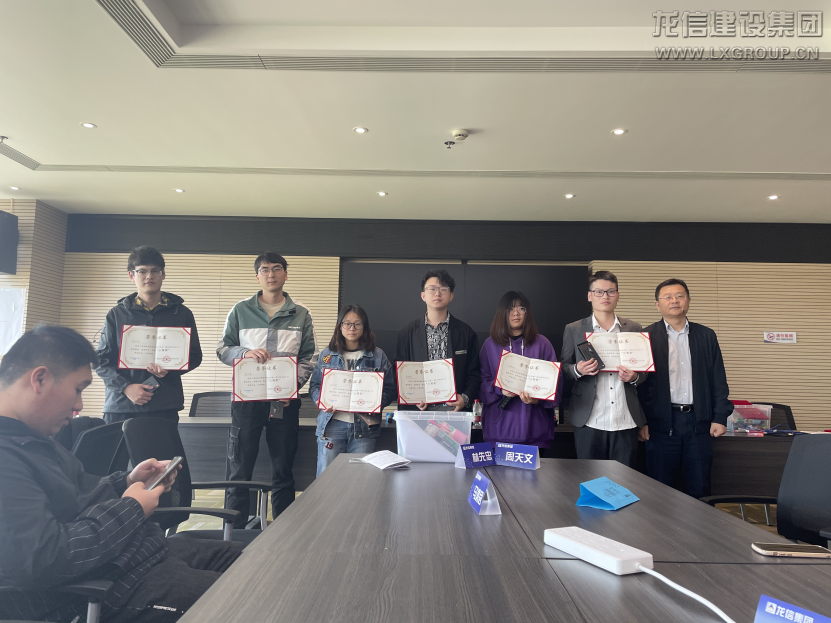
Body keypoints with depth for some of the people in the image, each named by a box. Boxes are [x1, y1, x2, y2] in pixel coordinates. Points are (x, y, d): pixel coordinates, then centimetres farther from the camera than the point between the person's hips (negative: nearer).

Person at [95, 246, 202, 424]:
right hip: (120, 406, 1)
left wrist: (170, 369, -11)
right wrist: (125, 387, -10)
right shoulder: (116, 314, 9)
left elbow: (195, 356, 9)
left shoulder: (181, 313, 8)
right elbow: (102, 360, 7)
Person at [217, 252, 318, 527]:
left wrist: (293, 385, -10)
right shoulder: (241, 311, 7)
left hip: (286, 400, 0)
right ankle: (234, 530, 17)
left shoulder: (301, 314, 6)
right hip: (246, 397, 0)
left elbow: (309, 357, 5)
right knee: (239, 468, 4)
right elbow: (223, 349, 7)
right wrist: (245, 353, -14)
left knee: (283, 470, 9)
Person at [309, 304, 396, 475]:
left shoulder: (378, 356, 6)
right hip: (331, 424, 1)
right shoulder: (327, 355, 9)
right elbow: (314, 385, 10)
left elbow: (389, 389, 4)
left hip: (364, 426, 0)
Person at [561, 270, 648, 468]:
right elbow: (564, 369, 8)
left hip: (626, 422, 1)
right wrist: (578, 370, -13)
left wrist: (634, 377, -8)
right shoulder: (573, 330, 6)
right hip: (589, 422, -1)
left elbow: (645, 371, 15)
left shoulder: (635, 329, 10)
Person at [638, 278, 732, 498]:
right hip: (661, 422, -2)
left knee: (698, 487, 11)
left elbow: (718, 380, 10)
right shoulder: (647, 337, 0)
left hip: (699, 422, 3)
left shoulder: (706, 336, 9)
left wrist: (720, 417, 2)